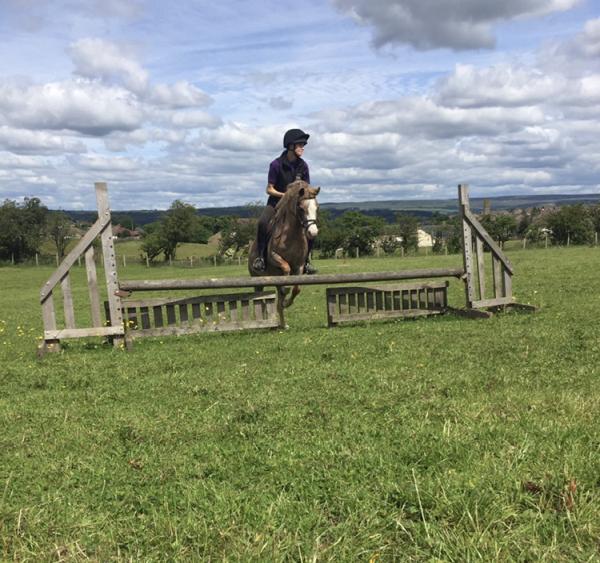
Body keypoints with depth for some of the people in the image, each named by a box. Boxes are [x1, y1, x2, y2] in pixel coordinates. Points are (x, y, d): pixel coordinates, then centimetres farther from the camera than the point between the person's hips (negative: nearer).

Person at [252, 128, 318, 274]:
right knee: (263, 223, -32)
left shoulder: (303, 166, -2)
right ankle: (260, 256, -15)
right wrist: (284, 195, -25)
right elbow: (269, 189, -9)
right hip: (276, 202, -3)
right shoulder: (276, 164, -13)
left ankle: (306, 259, -1)